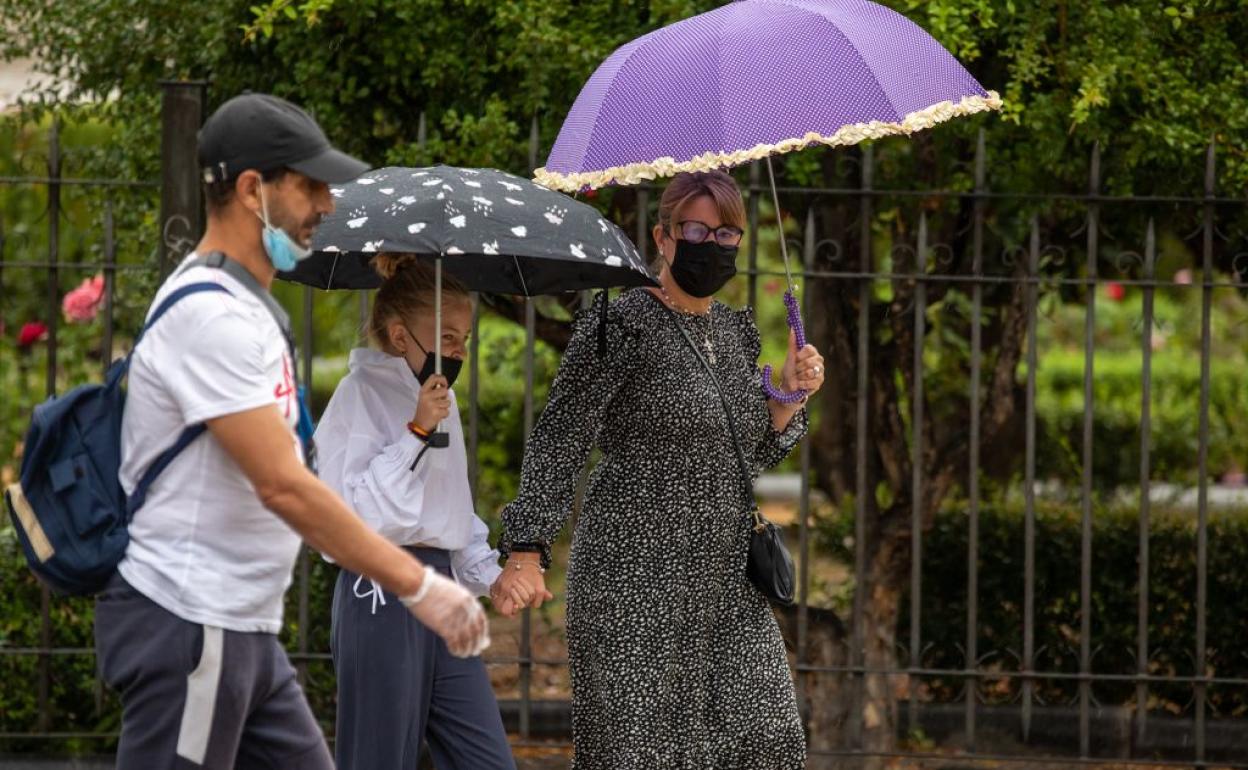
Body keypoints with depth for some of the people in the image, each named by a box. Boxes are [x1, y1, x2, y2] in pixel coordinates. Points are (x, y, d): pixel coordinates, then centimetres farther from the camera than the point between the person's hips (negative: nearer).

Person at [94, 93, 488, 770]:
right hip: (185, 625, -10)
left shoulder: (244, 306, 15)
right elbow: (284, 485, -25)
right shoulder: (211, 315, -19)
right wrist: (417, 585, -24)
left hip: (244, 631, 10)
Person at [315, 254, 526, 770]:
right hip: (383, 598, -8)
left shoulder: (438, 398, 17)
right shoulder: (361, 393, -9)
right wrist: (417, 434, -20)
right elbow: (353, 513, -18)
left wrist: (488, 573, 14)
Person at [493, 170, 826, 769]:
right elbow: (557, 443, -12)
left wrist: (790, 393, 3)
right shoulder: (619, 326, -8)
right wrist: (526, 551, -22)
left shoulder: (736, 331, 14)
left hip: (726, 579, 7)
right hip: (637, 575, -7)